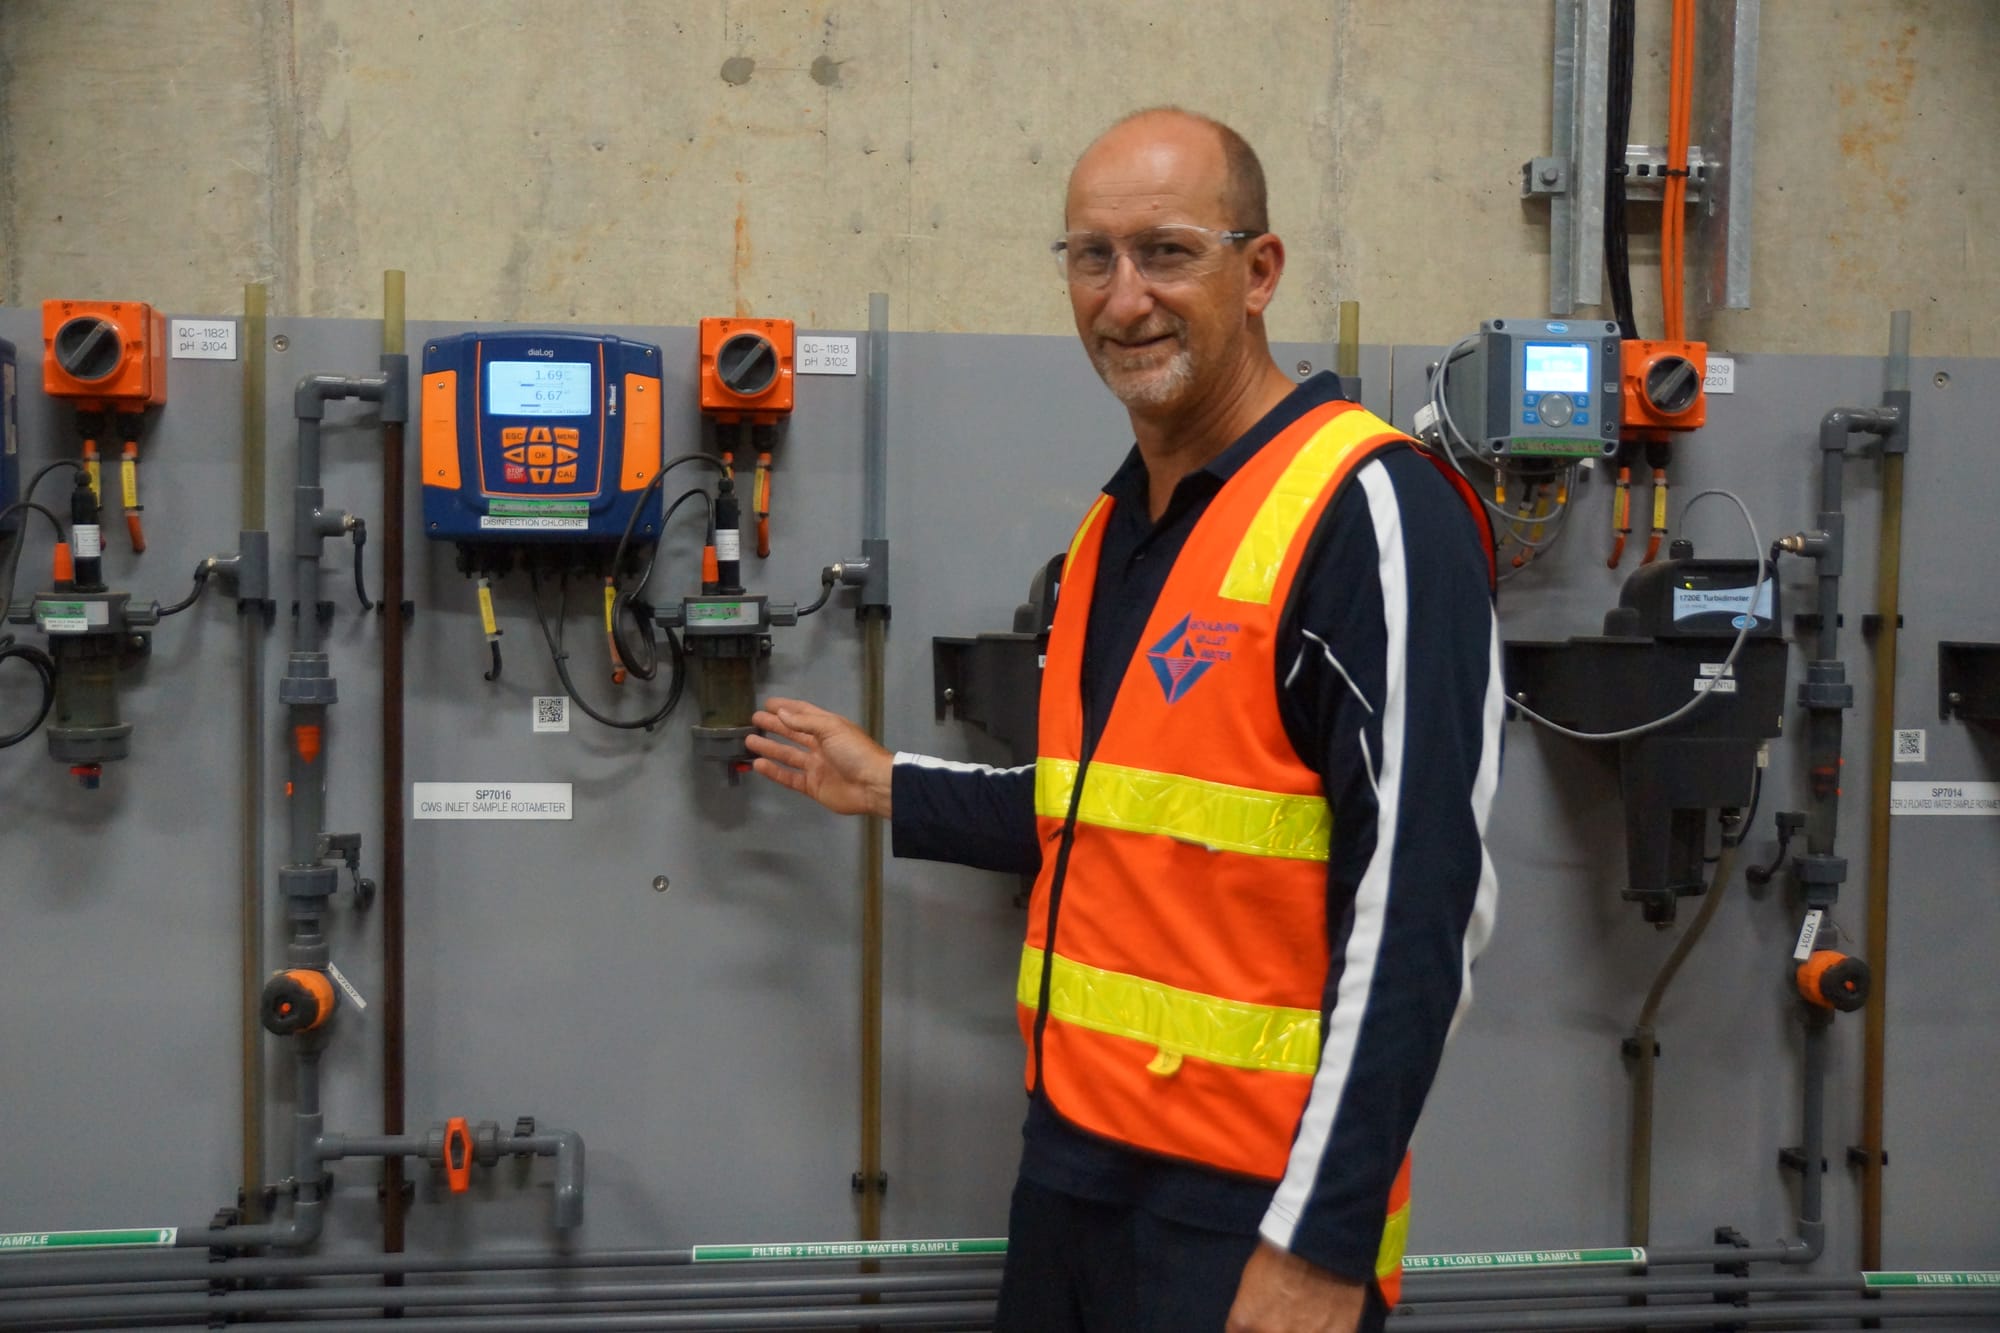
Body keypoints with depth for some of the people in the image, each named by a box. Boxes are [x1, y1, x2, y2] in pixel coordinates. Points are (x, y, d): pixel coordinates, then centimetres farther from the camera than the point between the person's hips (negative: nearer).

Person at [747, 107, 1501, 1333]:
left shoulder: (1372, 512, -16)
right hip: (1075, 1152, 8)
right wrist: (891, 792, 20)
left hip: (1248, 1199, -8)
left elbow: (1415, 903, -20)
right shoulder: (1116, 522, 10)